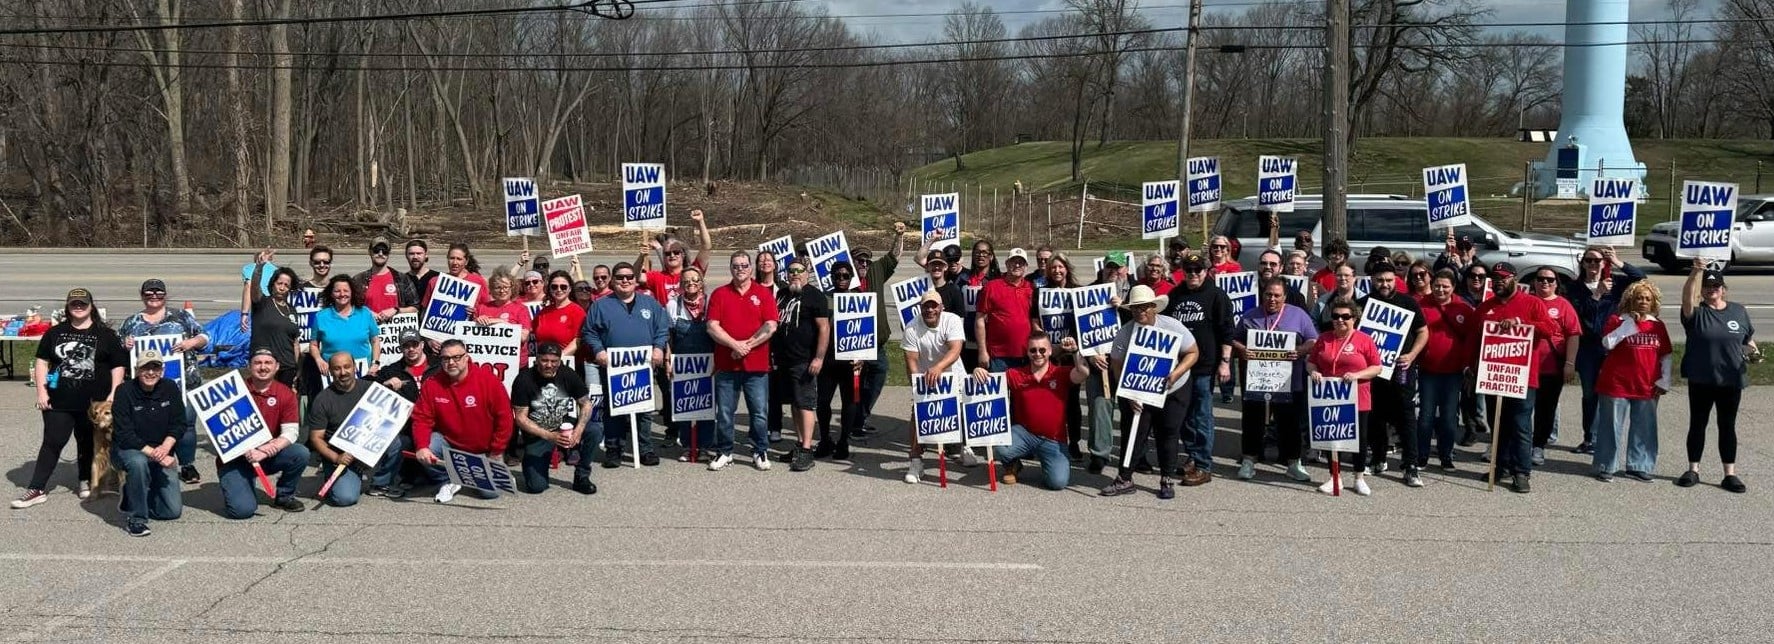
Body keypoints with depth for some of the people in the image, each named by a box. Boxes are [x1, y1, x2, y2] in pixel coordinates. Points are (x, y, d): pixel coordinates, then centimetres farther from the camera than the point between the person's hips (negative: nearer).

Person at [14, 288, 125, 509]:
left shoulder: (105, 334, 2)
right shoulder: (55, 333, 8)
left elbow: (118, 366, 2)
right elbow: (41, 361, 11)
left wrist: (113, 395, -6)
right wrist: (41, 391, 1)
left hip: (94, 402, -1)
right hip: (59, 401, 1)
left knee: (88, 443, 11)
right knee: (52, 443, -1)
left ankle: (85, 482, 27)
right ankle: (37, 489, 1)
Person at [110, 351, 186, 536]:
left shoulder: (170, 389, -4)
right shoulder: (125, 391, -15)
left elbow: (178, 424, -4)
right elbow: (124, 435, -20)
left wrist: (165, 447, -23)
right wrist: (153, 453, -29)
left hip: (161, 453, 4)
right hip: (127, 449, -4)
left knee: (173, 511, -3)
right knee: (138, 462, -42)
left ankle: (132, 495, 27)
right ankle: (135, 518, -23)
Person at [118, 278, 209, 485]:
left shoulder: (181, 316, 11)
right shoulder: (131, 323, 15)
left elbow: (204, 337, 10)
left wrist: (191, 342, -11)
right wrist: (125, 346, -5)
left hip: (184, 383, -1)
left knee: (185, 423, -2)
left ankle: (188, 466, 11)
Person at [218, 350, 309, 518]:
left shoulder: (286, 394, -3)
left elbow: (291, 432, -9)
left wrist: (264, 453, -25)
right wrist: (249, 451, -25)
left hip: (267, 458, 3)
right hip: (235, 460, -3)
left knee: (301, 453, -24)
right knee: (243, 509, -24)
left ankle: (284, 497, 1)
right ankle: (238, 488, 15)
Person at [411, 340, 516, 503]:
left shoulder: (489, 381, -15)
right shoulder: (432, 384, -9)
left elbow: (504, 418, -11)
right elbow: (422, 419, -9)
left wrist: (496, 453, -10)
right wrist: (422, 447, -26)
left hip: (483, 451, -1)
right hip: (448, 444, 2)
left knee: (490, 492, -15)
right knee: (425, 448, -29)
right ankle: (447, 482, 1)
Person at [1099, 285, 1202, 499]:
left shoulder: (1172, 326, -14)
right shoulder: (1124, 333, -11)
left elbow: (1193, 352, -9)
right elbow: (1117, 366, -7)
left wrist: (1176, 373, -24)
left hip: (1173, 393, -1)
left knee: (1168, 435, 5)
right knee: (1131, 434, 0)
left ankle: (1166, 481, 16)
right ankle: (1124, 479, 9)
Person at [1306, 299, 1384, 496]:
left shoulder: (1364, 340, -3)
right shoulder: (1324, 339, 8)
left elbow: (1377, 368, -4)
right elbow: (1311, 361, 14)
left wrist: (1357, 375, -19)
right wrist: (1313, 371, -8)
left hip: (1357, 400, -3)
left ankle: (1360, 479, 18)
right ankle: (1335, 478, 20)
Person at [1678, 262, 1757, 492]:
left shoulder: (1738, 311, 6)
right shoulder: (1696, 312, -4)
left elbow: (1748, 339, 15)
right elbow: (1687, 295, -26)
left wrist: (1753, 352, -6)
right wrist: (1696, 272, -41)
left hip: (1731, 381, 2)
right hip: (1701, 380, -2)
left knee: (1727, 427, 8)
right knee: (1697, 425, 8)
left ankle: (1730, 474, 12)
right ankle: (1693, 470, 18)